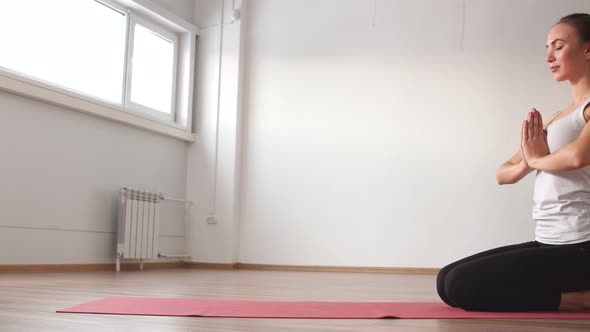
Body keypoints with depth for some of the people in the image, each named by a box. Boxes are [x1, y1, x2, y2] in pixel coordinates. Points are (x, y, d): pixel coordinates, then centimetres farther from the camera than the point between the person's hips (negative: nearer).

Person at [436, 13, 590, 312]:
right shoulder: (554, 119, 18)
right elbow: (503, 174, 19)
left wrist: (538, 158, -8)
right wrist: (526, 163, -5)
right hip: (549, 244, 9)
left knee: (461, 285, -18)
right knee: (446, 280, 7)